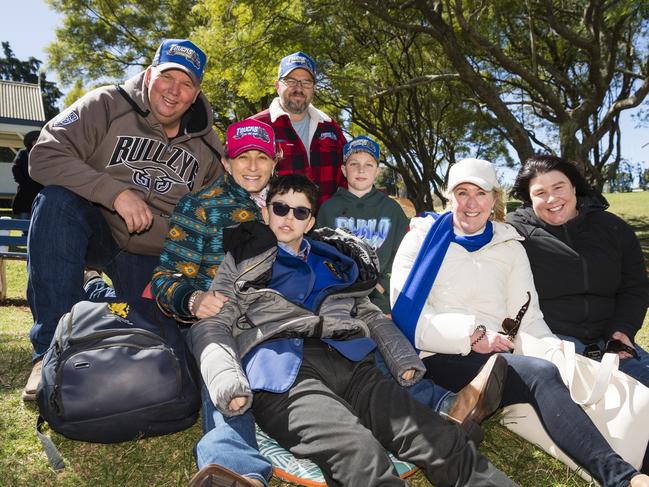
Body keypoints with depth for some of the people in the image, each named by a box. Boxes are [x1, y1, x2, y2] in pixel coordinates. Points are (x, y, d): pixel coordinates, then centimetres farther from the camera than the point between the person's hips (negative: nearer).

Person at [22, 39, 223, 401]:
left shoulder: (208, 146, 3)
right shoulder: (107, 105, -6)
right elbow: (45, 156, -17)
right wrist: (116, 191, -28)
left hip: (155, 254, 3)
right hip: (93, 230, -2)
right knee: (57, 200, -33)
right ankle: (54, 349, -27)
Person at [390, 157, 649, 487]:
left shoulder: (509, 246, 17)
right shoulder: (422, 237, 7)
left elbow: (528, 318, 11)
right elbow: (405, 312, -4)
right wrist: (471, 335, -14)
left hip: (493, 355, 4)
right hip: (440, 358, -4)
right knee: (541, 375, -30)